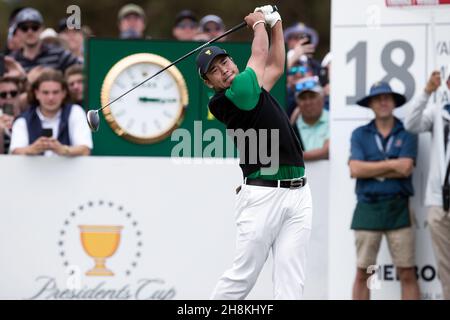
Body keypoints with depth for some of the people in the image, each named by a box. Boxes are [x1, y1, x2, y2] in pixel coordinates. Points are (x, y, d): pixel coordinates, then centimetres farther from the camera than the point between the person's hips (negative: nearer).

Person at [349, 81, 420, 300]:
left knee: (407, 274, -2)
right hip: (368, 207, 1)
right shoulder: (360, 134, 10)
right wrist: (391, 165, -8)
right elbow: (355, 169, -5)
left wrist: (372, 170, -5)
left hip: (398, 208, -1)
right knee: (362, 273, 3)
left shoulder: (406, 134, 6)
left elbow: (405, 168, -8)